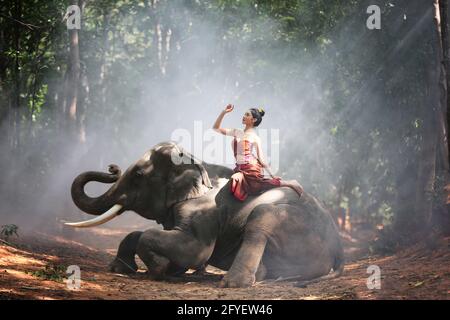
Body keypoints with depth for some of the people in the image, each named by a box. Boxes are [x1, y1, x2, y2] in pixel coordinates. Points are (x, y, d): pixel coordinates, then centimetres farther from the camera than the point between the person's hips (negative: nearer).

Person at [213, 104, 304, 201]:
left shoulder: (255, 138, -1)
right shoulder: (237, 133, 14)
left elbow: (261, 158, -1)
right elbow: (216, 128, 17)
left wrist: (272, 175, -7)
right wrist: (224, 112, 8)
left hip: (251, 167, -6)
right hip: (240, 169, 6)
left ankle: (290, 183, -7)